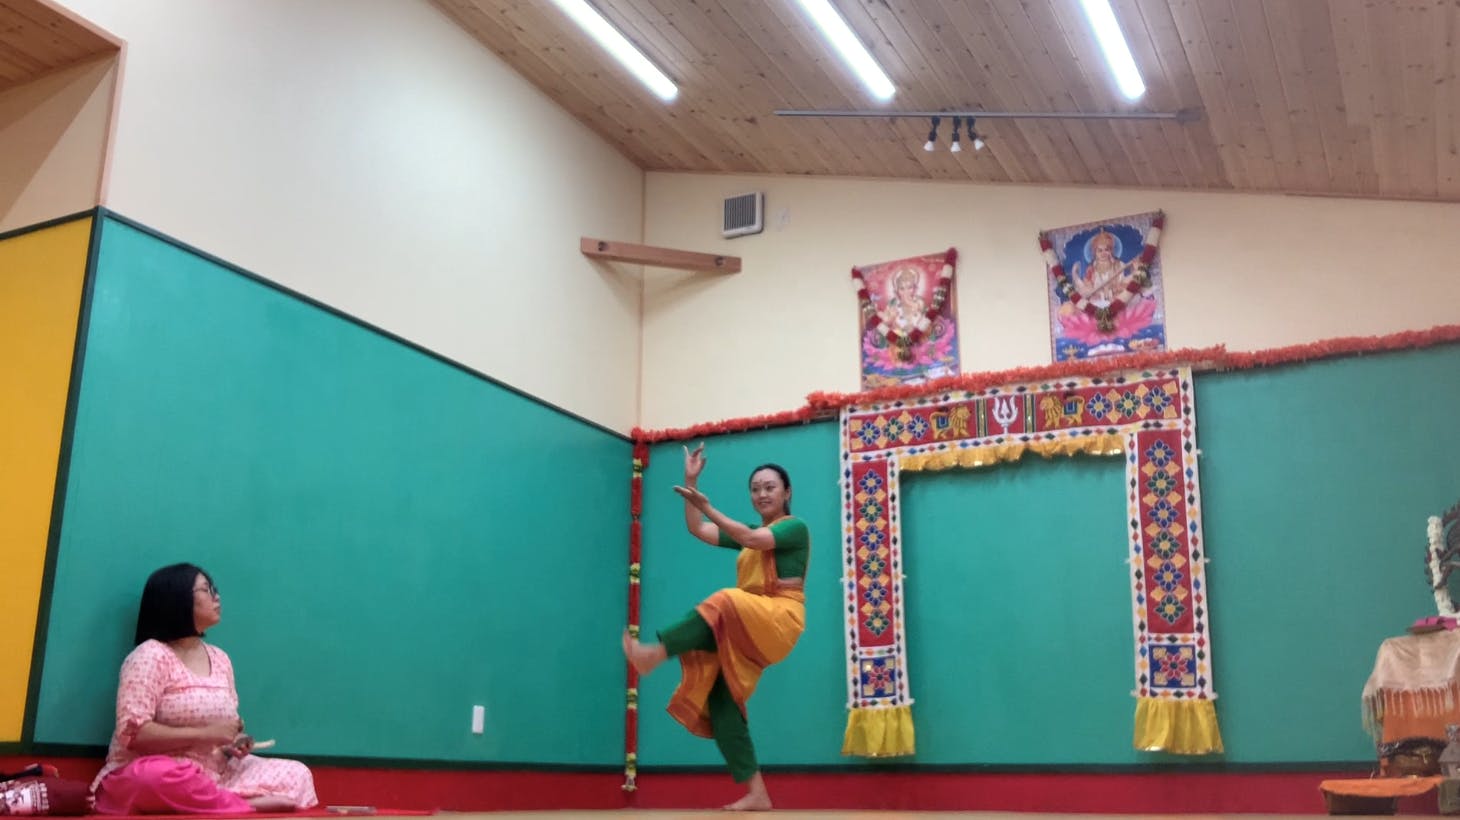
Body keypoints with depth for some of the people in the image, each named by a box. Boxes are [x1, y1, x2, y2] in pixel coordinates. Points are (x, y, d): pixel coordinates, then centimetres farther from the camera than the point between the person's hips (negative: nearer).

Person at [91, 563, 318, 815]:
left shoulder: (220, 659, 13)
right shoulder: (151, 655, -8)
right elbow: (133, 733, -17)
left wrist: (231, 746, -4)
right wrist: (207, 734, -20)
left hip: (210, 775, 7)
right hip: (144, 775, -7)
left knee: (297, 775, -7)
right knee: (160, 775, -42)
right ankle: (249, 808, -26)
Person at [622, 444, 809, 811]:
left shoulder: (796, 528, 3)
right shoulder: (749, 533, 24)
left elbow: (752, 540, -14)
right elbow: (697, 530, 17)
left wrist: (707, 506, -19)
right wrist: (692, 481, 8)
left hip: (779, 618, -7)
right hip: (745, 631, 7)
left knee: (724, 605, -34)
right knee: (722, 703, -6)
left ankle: (654, 654, -43)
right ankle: (756, 794, -6)